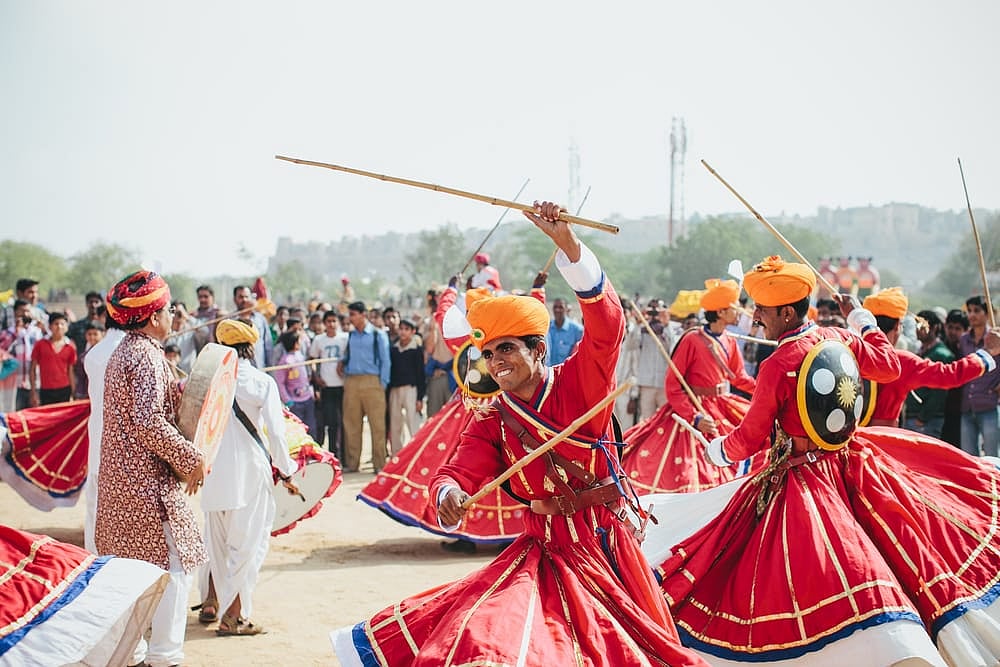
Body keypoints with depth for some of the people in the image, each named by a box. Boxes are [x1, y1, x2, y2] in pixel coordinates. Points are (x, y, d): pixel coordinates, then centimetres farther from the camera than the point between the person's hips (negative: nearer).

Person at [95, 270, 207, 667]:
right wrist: (191, 458, -16)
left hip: (120, 478, 10)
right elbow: (150, 421, -23)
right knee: (173, 565, -5)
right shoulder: (146, 356, -16)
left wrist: (182, 389, 13)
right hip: (148, 481, -10)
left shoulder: (123, 353, 15)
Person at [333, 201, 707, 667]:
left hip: (604, 542, -1)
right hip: (545, 551, 2)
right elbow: (460, 470, -8)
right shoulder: (492, 422, 4)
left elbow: (606, 324, -23)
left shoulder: (579, 384, -8)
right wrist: (449, 494, -35)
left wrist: (567, 243, -35)